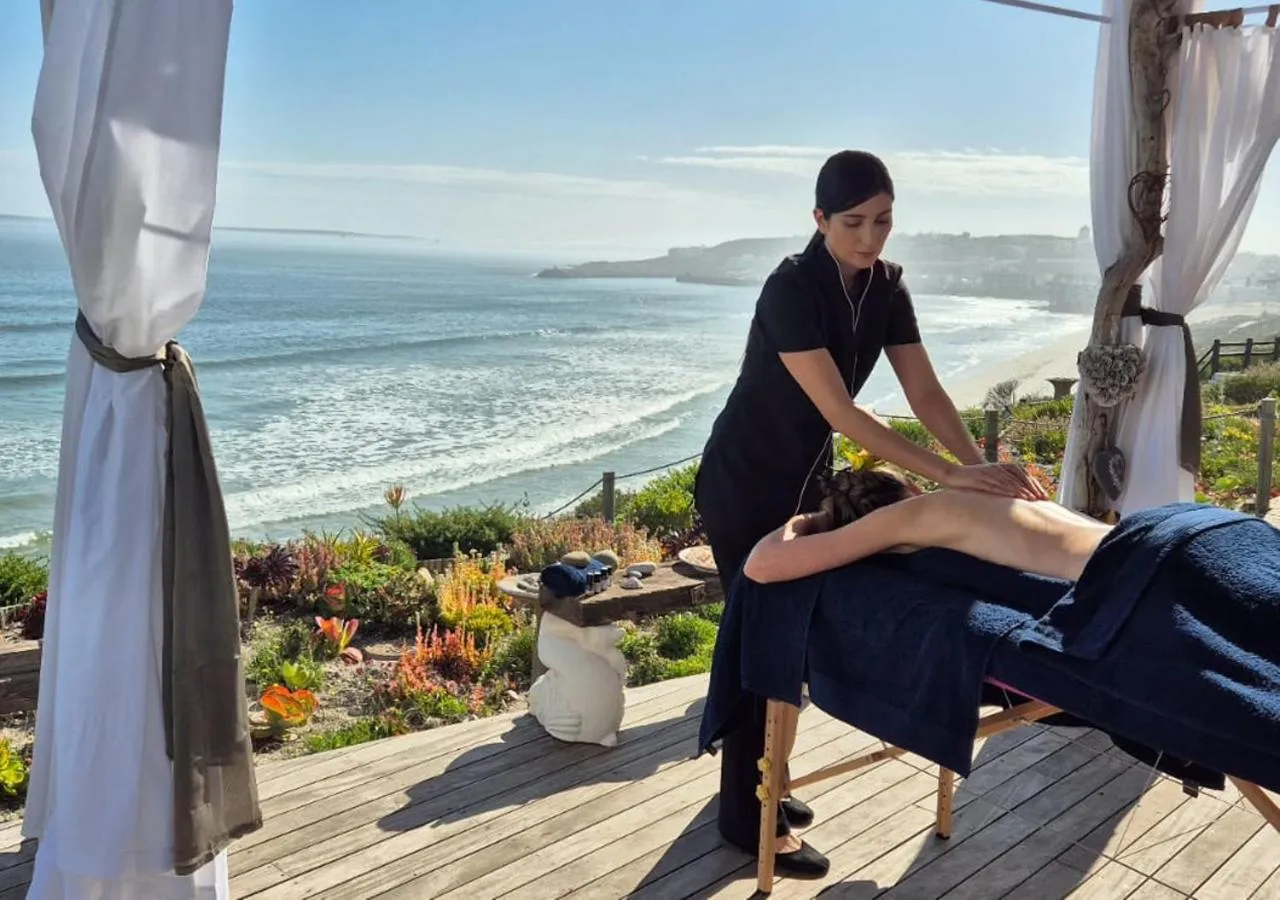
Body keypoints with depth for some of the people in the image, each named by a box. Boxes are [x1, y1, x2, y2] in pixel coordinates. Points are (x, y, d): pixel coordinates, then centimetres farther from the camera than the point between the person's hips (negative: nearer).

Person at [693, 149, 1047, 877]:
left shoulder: (887, 286, -2)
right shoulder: (791, 289, -26)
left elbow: (926, 392, -5)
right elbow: (841, 412, -31)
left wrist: (983, 464, -19)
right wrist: (950, 475, -33)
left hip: (806, 477, 7)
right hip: (742, 485, -7)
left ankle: (757, 780, 30)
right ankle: (744, 813, 12)